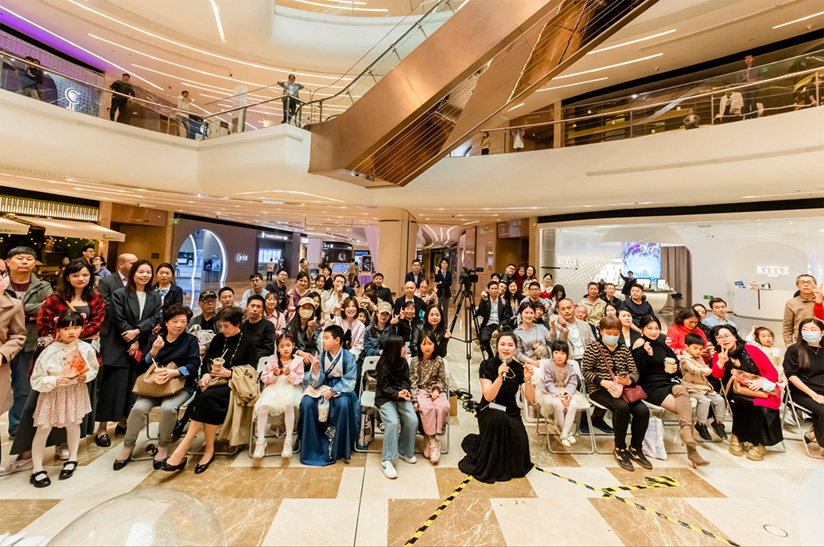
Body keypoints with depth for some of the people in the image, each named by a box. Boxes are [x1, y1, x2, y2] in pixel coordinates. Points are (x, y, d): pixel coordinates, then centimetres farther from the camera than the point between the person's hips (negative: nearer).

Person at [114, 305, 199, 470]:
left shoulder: (190, 340, 6)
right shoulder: (155, 340, 14)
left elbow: (194, 365, -7)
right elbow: (141, 369, 7)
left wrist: (174, 372, -24)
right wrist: (153, 352, -10)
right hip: (154, 384, 3)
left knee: (168, 407, -30)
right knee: (139, 407, -24)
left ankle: (163, 448, -7)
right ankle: (127, 448, 1)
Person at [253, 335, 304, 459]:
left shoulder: (298, 360, 2)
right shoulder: (272, 359, 7)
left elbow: (298, 380, 0)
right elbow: (264, 378, 6)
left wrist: (289, 373, -18)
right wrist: (274, 374, -13)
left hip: (290, 387, -2)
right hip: (273, 387, 2)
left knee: (288, 404, -33)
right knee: (263, 405, -27)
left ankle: (289, 441, -18)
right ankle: (261, 440, -10)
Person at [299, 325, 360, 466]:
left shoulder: (348, 357, -9)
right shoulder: (322, 356, -2)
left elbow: (349, 382, -10)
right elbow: (317, 383, -2)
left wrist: (333, 391, -21)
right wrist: (315, 368, -19)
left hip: (341, 389, -3)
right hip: (323, 387, 4)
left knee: (343, 404, -33)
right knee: (307, 403, -22)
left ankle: (338, 449, -12)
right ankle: (311, 448, -4)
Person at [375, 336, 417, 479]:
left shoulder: (403, 362, 6)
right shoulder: (383, 365, -12)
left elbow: (405, 381, 8)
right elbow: (384, 388, -11)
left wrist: (405, 390, -13)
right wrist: (397, 394, -26)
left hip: (401, 395, 5)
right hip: (385, 398, -5)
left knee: (413, 420, -14)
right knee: (392, 422, -26)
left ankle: (404, 451, 9)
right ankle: (387, 460, -12)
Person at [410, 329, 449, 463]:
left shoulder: (439, 361, 3)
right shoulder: (415, 361, -1)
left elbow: (442, 380, 10)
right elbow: (413, 382, -3)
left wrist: (437, 390, -9)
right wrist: (415, 400, -11)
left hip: (436, 391, 2)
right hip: (421, 391, -2)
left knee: (443, 406, -28)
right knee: (428, 408, -31)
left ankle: (430, 437, -12)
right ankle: (433, 441, -14)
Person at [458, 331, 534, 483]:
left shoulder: (519, 368, -5)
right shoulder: (487, 365, -13)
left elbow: (530, 399, -13)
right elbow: (488, 396, -22)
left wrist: (528, 379, -31)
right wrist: (500, 377, -37)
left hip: (511, 413, 3)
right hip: (489, 411, -3)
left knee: (519, 441, -23)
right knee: (498, 419, -34)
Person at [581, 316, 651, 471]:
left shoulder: (624, 349, 13)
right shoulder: (593, 348, -2)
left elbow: (634, 372, 8)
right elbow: (586, 371, -5)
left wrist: (629, 381, -16)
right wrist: (603, 382, -21)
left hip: (623, 388, 5)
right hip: (599, 389, -5)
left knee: (643, 410, -20)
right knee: (622, 407, -31)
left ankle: (635, 448, 3)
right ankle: (619, 449, -9)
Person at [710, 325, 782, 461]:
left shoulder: (751, 350, 0)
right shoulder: (718, 356, 5)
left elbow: (773, 372, 1)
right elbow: (717, 375, -9)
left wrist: (761, 381, -18)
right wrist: (721, 361, -27)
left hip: (762, 390, 0)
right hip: (738, 393, 0)